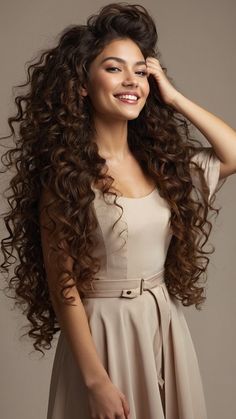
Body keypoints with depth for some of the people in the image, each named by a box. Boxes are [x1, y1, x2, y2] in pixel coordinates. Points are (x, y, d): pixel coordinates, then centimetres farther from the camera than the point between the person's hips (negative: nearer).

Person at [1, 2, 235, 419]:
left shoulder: (162, 161, 3)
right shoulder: (64, 172, -12)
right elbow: (63, 285, -14)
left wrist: (174, 97, 0)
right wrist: (96, 380, -18)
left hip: (166, 328, 6)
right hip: (102, 336, -6)